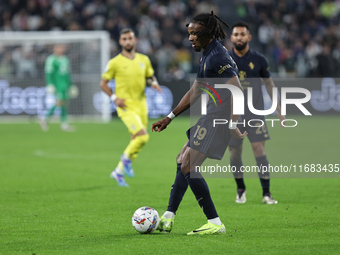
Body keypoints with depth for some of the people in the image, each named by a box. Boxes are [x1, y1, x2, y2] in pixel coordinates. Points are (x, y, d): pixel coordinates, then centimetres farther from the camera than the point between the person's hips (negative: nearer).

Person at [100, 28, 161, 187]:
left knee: (136, 141, 8)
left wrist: (154, 83, -3)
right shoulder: (115, 62, -5)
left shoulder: (144, 60, 8)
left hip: (141, 105, 6)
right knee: (142, 136, -22)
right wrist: (114, 98, -13)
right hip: (126, 107, -6)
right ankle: (127, 157, 6)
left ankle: (118, 172, 24)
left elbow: (150, 77, 20)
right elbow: (103, 83, 1)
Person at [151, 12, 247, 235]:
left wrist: (233, 126, -27)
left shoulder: (217, 57, -16)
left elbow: (237, 91, -23)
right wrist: (169, 118, 26)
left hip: (217, 120, -11)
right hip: (209, 118, 11)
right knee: (183, 161, 17)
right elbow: (194, 93, 26)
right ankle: (168, 219, 23)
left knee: (189, 168, -12)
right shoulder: (207, 56, 17)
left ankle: (215, 223, -11)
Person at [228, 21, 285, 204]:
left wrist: (278, 109, 12)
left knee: (259, 148, -11)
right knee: (234, 152, 4)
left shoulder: (259, 60, 2)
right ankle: (240, 189, 24)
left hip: (255, 113, -1)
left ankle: (266, 193, -9)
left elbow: (269, 83, 13)